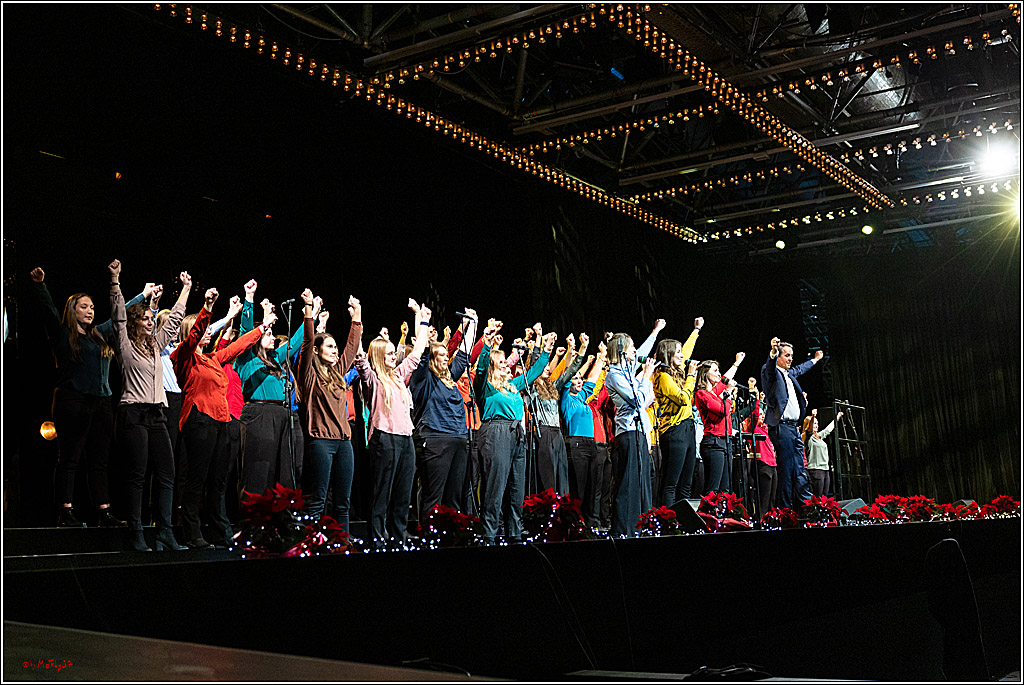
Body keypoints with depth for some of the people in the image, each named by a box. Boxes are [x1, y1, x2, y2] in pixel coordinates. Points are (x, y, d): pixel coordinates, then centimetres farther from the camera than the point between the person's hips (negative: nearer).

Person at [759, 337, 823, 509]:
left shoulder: (790, 373, 23)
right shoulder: (770, 371, -3)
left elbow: (801, 368, 44)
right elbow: (770, 365, -26)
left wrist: (816, 359, 58)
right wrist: (773, 352, -47)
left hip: (794, 428, 9)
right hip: (781, 427, -9)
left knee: (800, 471, 7)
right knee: (787, 469, -10)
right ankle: (784, 509, -9)